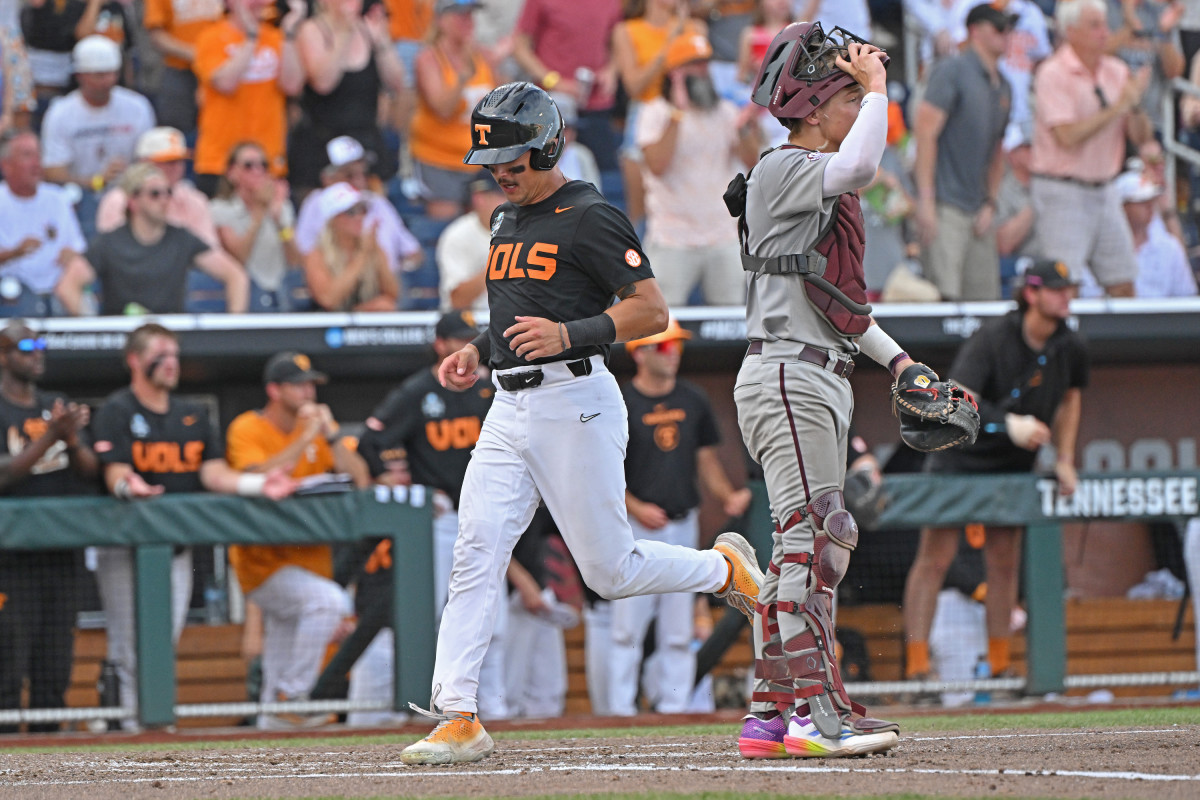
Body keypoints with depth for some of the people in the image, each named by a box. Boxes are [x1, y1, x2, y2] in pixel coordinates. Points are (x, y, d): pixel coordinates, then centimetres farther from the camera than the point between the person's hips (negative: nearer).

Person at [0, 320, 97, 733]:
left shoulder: (59, 407, 15)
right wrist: (49, 437, -22)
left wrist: (72, 440, -11)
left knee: (55, 663, 7)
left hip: (62, 554, 6)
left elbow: (90, 471, 9)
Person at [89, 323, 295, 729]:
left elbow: (213, 472, 5)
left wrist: (259, 484, -13)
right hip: (127, 544, -5)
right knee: (130, 647, -10)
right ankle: (128, 722, -8)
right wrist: (128, 486, -39)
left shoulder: (194, 414, 15)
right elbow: (115, 473, -15)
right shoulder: (116, 411, -2)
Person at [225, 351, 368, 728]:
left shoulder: (318, 425, 9)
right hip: (264, 562, -7)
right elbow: (261, 477, -25)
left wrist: (330, 435, -11)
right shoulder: (247, 429, -7)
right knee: (327, 599, -31)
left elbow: (359, 479, 0)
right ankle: (291, 696, -24)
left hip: (309, 555, 7)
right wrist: (305, 438, -21)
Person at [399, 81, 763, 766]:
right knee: (476, 552, -8)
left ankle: (725, 569, 27)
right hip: (511, 411, 7)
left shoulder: (590, 217, -9)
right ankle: (458, 719, -12)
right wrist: (479, 351, 13)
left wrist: (568, 334, -25)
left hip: (576, 402, -7)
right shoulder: (507, 222, 17)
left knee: (608, 569, -1)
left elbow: (651, 310, -14)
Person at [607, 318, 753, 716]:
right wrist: (635, 508, -18)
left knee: (678, 630, 5)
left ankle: (674, 708, 9)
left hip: (683, 524, 5)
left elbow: (706, 459, 16)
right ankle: (621, 711, -4)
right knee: (627, 627, -7)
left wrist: (728, 496, -2)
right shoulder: (619, 404, -5)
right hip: (637, 529, -5)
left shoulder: (693, 401, 10)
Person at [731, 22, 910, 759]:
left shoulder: (823, 188, 20)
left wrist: (896, 358, 19)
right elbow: (859, 166, -31)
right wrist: (877, 85, -16)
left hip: (823, 381, 10)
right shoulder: (782, 171, -10)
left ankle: (771, 714, 11)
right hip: (785, 374, -10)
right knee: (817, 537, -15)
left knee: (804, 546, 9)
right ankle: (820, 711, -18)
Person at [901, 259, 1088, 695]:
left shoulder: (1070, 348, -3)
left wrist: (1064, 459, 11)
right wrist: (1009, 425, -44)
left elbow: (1069, 397, 17)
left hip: (1013, 464, 5)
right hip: (959, 457, -5)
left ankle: (999, 662, 15)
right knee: (936, 557, -10)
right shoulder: (991, 340, -23)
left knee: (1005, 560, 5)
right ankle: (916, 663, -10)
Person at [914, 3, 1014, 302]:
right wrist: (926, 201, -17)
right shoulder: (952, 71, -6)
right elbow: (926, 131, -11)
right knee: (945, 297, -14)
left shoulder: (1003, 87, 17)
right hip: (946, 207, -7)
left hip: (979, 210, 8)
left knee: (986, 297, 5)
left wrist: (990, 204, 9)